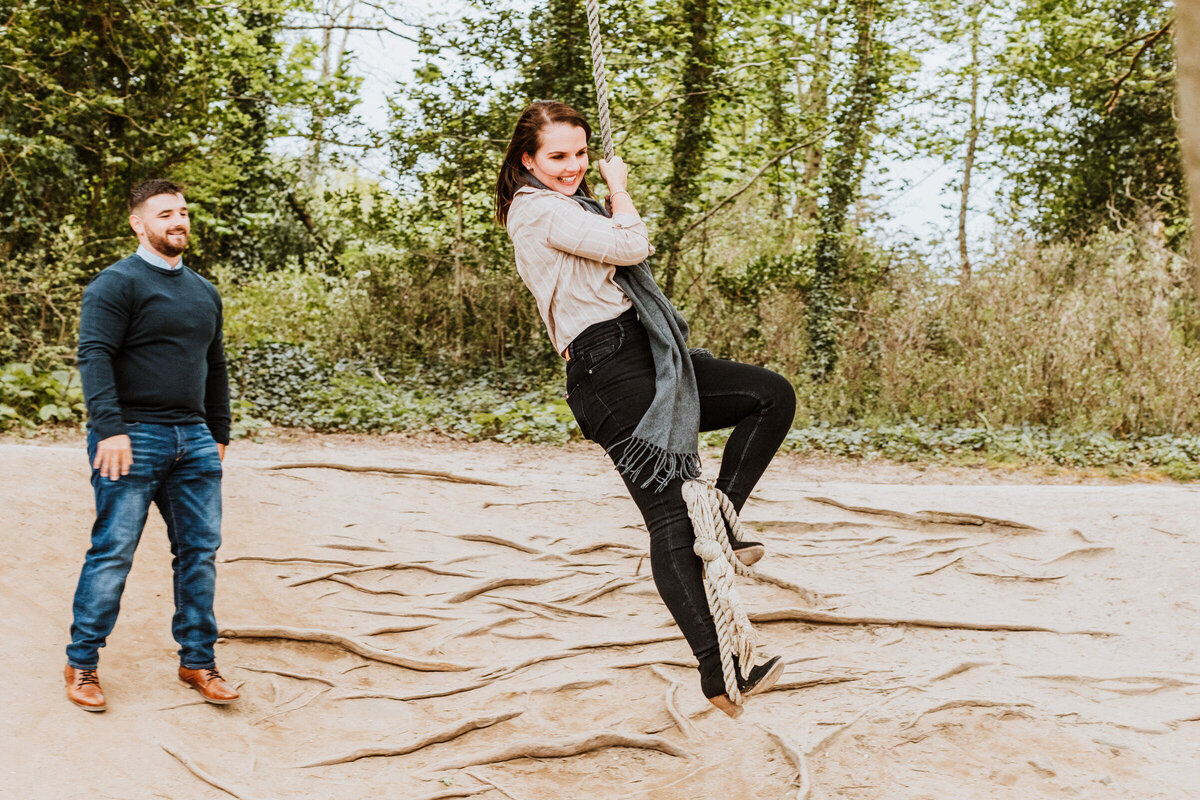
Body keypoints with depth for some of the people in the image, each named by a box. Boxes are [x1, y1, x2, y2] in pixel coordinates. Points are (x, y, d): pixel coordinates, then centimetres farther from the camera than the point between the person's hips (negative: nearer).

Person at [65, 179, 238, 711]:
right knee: (113, 552, -2)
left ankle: (197, 661, 16)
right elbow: (94, 356, -14)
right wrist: (110, 428, -23)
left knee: (200, 551, 6)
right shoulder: (117, 284, -4)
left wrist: (219, 434, 20)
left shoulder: (204, 292, 18)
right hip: (133, 439, -6)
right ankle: (81, 663, 12)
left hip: (194, 443, 7)